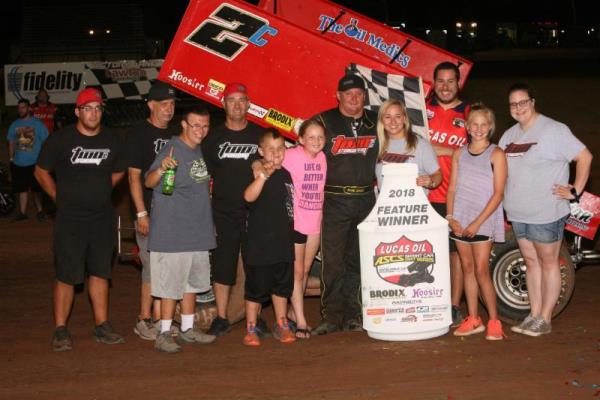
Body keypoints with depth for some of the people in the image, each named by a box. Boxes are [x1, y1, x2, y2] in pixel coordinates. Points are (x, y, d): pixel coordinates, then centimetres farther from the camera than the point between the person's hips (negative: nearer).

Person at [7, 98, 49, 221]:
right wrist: (11, 159, 8)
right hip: (18, 164, 3)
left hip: (35, 163, -3)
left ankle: (39, 210, 16)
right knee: (22, 188, 7)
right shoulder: (14, 125, 10)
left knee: (36, 189, 2)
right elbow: (11, 143, 15)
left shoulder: (38, 124, -1)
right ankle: (22, 212, 14)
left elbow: (45, 142, -1)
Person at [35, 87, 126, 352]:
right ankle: (60, 331, 8)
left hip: (102, 218, 4)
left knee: (100, 273, 10)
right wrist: (61, 198, 0)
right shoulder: (60, 139, -6)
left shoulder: (111, 140, 4)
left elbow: (118, 172, 19)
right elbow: (41, 172, 3)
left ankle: (101, 327, 19)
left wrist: (98, 192, 11)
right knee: (67, 276, -2)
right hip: (69, 220, -3)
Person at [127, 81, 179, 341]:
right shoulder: (138, 134, -5)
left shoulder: (175, 134, 13)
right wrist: (141, 213, -15)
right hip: (151, 213, -6)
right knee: (153, 268, -5)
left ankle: (159, 319, 20)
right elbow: (134, 176, -9)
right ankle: (144, 322, 8)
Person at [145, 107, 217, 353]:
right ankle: (164, 335, 5)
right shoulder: (172, 150, -14)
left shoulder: (200, 151, 11)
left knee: (192, 282, 15)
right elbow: (149, 182, -25)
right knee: (171, 284, -4)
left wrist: (207, 224, 20)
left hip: (198, 232, 8)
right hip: (172, 233, -8)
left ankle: (188, 330, 27)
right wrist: (161, 169, -45)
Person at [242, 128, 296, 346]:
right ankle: (251, 329, 15)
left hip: (284, 242, 6)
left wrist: (290, 231, 21)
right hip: (259, 243, -6)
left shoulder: (286, 175, 10)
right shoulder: (259, 174, -12)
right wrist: (264, 174, -44)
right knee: (256, 287, 2)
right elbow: (249, 196, -33)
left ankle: (281, 324, 30)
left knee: (283, 285, 16)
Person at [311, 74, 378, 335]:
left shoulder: (375, 122, 12)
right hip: (334, 202, -4)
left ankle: (352, 314, 18)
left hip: (366, 200, 4)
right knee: (333, 262, -5)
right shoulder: (324, 121, 1)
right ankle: (331, 316, 4)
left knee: (358, 261, 9)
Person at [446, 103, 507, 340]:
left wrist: (478, 222, -13)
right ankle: (473, 320, 17)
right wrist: (450, 217, -3)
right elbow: (452, 187, 10)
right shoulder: (459, 153, 11)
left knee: (481, 271, -8)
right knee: (467, 269, 8)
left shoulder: (496, 154, -3)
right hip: (459, 220, 4)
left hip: (484, 221, -4)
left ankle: (494, 321, 3)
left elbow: (498, 193, -8)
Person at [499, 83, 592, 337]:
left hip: (546, 213, -7)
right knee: (531, 262, 14)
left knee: (548, 263, 3)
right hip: (518, 213, 7)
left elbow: (584, 157, -12)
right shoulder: (509, 135, 12)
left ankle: (545, 319, 11)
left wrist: (575, 191, -13)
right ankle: (534, 315, 23)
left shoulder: (554, 130, -11)